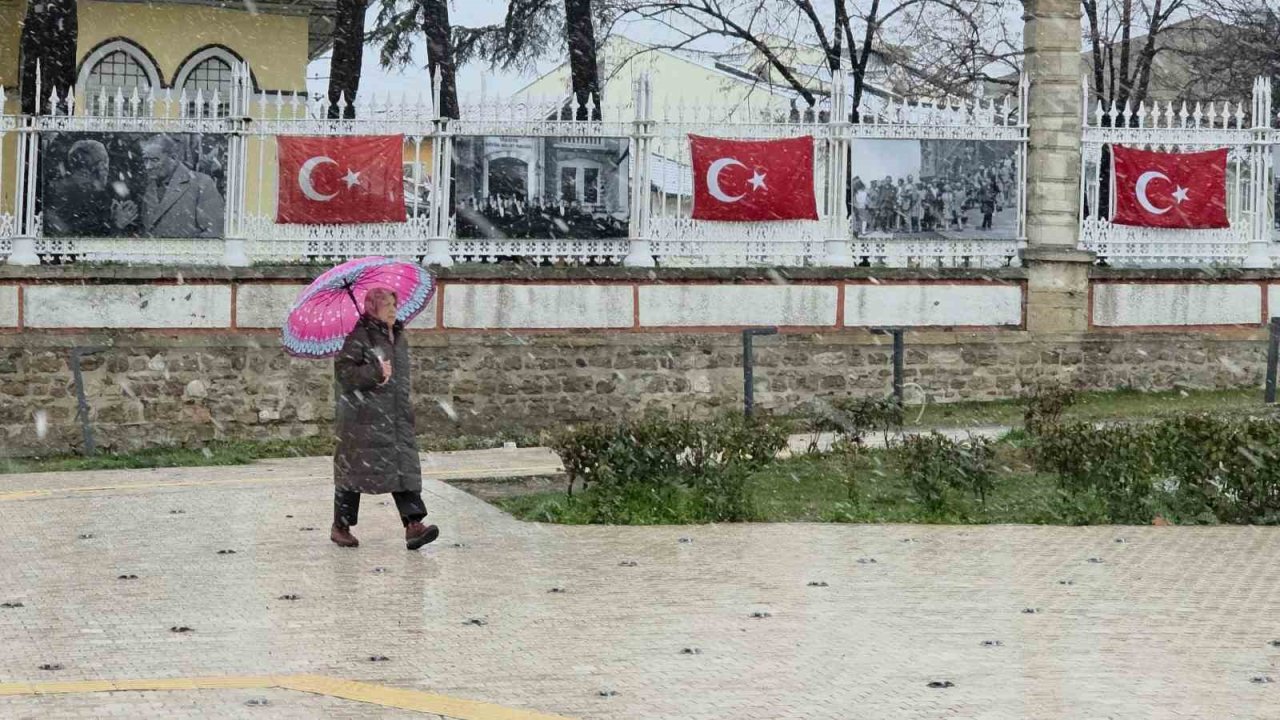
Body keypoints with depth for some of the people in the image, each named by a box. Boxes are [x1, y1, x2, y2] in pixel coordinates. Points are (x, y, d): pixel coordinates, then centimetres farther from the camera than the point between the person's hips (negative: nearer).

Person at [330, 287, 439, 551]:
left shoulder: (398, 337, 16)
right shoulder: (359, 337, -8)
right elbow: (343, 370, -16)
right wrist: (375, 374, -21)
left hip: (397, 416, 7)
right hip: (364, 415, -7)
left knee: (404, 467, -6)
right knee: (355, 469, 1)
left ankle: (413, 526, -16)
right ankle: (340, 527, 13)